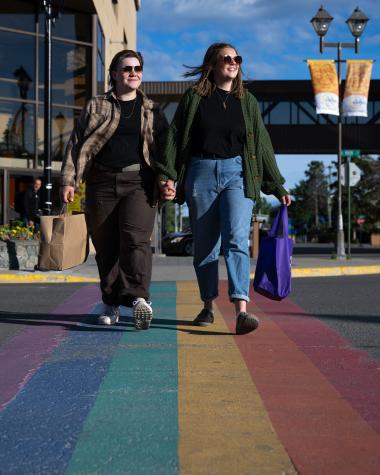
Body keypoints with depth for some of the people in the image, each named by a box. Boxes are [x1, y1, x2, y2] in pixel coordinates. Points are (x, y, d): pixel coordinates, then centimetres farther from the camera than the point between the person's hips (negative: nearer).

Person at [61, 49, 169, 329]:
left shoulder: (152, 111, 14)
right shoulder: (96, 107, 13)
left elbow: (164, 148, 11)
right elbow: (77, 144, 9)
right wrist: (69, 180, -1)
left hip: (139, 183, -1)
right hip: (102, 183, 2)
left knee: (135, 238, -20)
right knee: (106, 246, 3)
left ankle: (139, 297, -32)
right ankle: (112, 305, 11)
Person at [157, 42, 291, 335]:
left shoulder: (247, 101, 14)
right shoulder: (194, 98, 9)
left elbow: (262, 144, 16)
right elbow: (176, 137, 5)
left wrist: (277, 187, 15)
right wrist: (167, 176, -7)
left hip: (238, 174, 0)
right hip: (201, 173, 0)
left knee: (237, 239, -16)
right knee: (204, 244, 4)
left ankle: (241, 311, -25)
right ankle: (208, 307, 19)